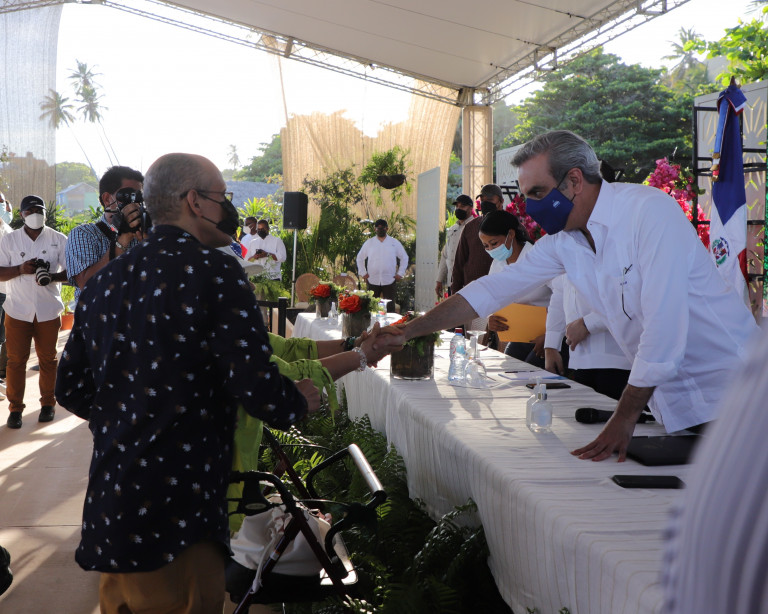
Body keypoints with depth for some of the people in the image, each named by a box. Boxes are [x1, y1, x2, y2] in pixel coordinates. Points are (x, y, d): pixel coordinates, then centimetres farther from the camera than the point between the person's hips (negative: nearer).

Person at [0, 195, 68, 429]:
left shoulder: (59, 240, 1)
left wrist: (53, 276, -21)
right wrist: (20, 269, -19)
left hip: (48, 310, 0)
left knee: (48, 359, 8)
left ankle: (47, 404, 20)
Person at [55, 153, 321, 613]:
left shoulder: (104, 282, 8)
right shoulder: (215, 272, -14)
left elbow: (71, 389, 16)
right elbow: (259, 392, -20)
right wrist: (301, 400, 1)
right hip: (176, 530, -7)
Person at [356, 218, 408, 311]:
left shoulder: (395, 243, 6)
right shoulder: (369, 243, 8)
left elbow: (404, 258, 11)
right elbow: (360, 258, 16)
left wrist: (400, 273, 3)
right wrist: (363, 273, 6)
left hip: (389, 280, -1)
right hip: (372, 280, 1)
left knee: (390, 306, -1)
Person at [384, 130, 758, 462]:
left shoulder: (650, 210, -19)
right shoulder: (562, 241, 3)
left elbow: (663, 322, -24)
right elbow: (493, 290, 8)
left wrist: (625, 417, -21)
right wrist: (408, 332, 5)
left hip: (725, 392, -6)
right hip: (670, 403, 6)